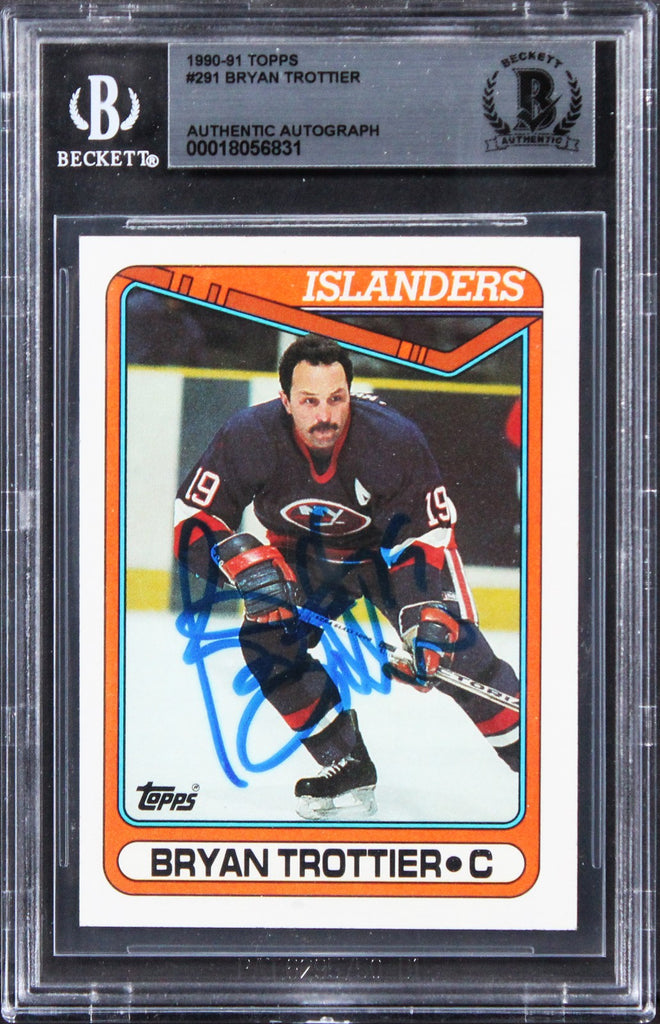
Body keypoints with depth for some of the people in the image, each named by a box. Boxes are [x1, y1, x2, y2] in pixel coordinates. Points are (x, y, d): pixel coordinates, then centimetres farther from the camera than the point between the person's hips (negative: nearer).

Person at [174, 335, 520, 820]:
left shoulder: (395, 440, -31)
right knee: (268, 637, -18)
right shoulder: (247, 438, -28)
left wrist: (432, 623, -36)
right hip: (303, 556, 2)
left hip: (387, 544, -2)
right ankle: (348, 772, -5)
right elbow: (191, 518, -21)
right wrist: (246, 562, -39)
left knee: (456, 647, -17)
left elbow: (429, 535, -25)